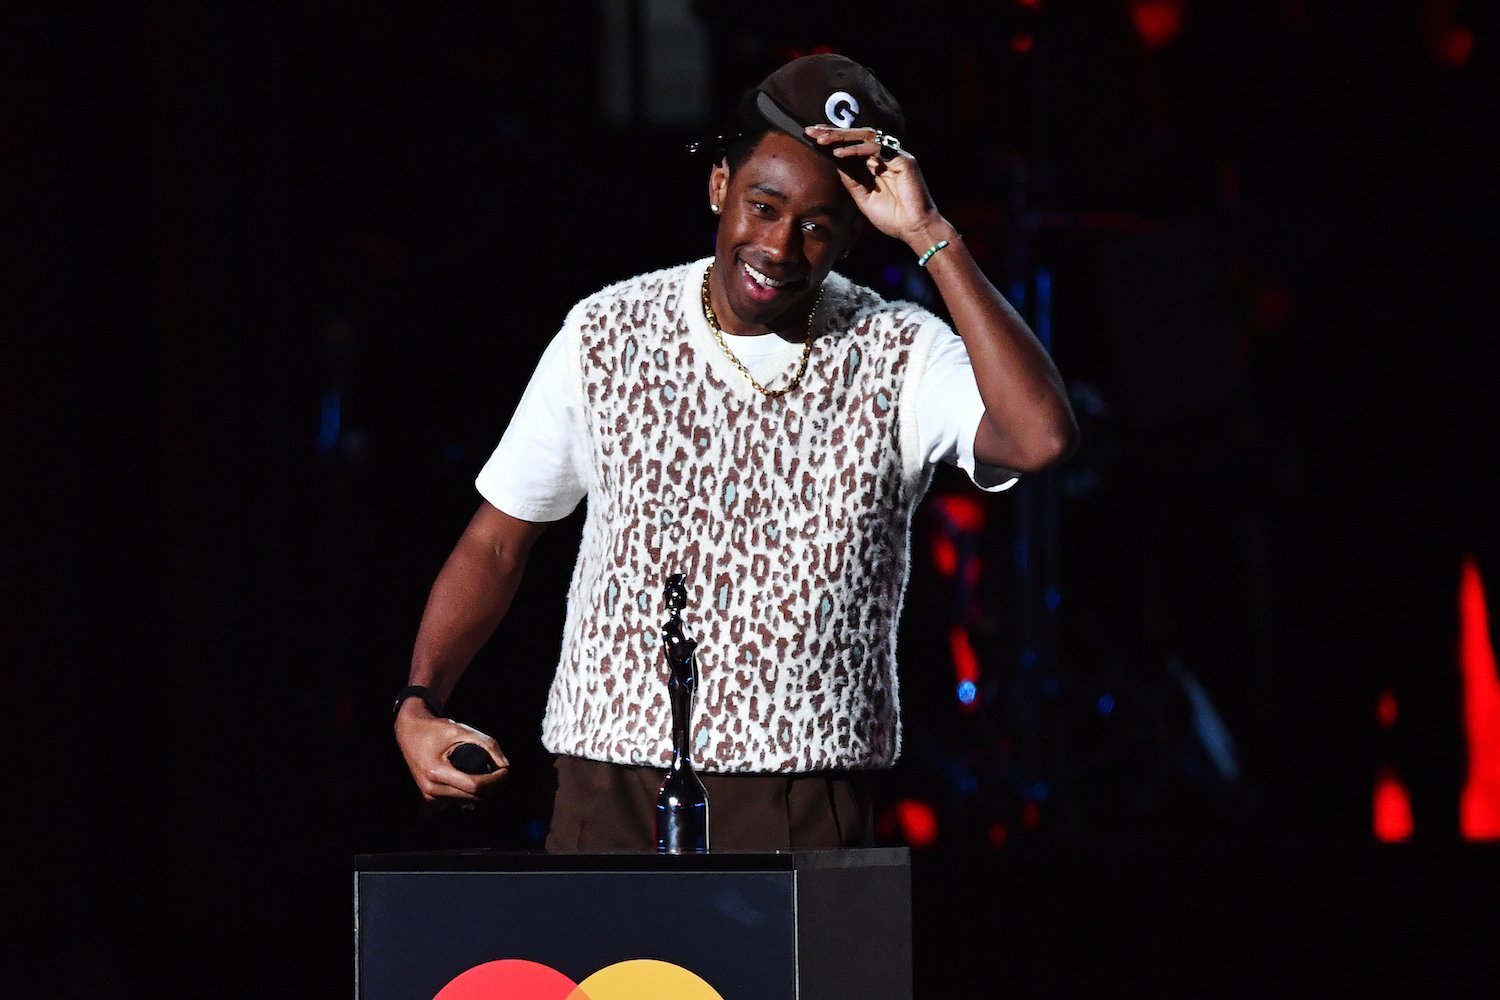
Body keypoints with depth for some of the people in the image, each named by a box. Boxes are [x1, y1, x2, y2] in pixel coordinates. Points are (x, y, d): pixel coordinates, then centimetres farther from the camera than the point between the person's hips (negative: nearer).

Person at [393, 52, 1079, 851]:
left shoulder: (897, 358, -1)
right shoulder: (604, 336, 6)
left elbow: (1040, 437, -21)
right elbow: (495, 543, 14)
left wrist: (930, 237, -17)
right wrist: (419, 705, -1)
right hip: (609, 792, 1)